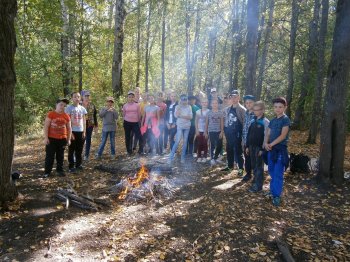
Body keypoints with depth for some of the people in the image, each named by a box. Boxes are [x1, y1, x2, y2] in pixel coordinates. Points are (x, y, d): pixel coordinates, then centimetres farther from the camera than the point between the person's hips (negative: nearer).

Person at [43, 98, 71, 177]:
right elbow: (46, 126, -7)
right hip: (51, 139, -3)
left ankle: (60, 170, 23)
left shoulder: (66, 116, 4)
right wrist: (46, 138, -12)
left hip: (62, 139, 3)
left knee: (60, 156, 12)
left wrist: (68, 139, 6)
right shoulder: (51, 114, -5)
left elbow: (69, 128, 10)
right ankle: (47, 172, 13)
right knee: (50, 156, 3)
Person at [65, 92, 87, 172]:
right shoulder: (69, 108, -5)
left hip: (81, 131, 4)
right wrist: (70, 132, -13)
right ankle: (71, 166, 10)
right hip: (72, 131, -4)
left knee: (79, 150, 11)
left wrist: (84, 132, 6)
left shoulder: (82, 108, 9)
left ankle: (78, 164, 23)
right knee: (71, 150, 3)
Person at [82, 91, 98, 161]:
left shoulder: (92, 105, 6)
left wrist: (96, 125, 7)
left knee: (88, 139, 9)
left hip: (90, 125, 3)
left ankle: (86, 155, 20)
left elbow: (95, 116, 9)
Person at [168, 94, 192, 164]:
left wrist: (181, 116, -13)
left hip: (187, 126, 3)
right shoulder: (177, 107, 1)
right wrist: (179, 106, -15)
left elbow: (190, 117, -4)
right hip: (179, 126, -2)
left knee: (185, 142, 5)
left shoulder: (189, 107, 5)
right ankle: (171, 157, -5)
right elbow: (176, 115, -14)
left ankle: (183, 158, 13)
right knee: (177, 141, -11)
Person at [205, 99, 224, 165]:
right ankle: (212, 159, 7)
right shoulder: (209, 113, 3)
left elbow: (222, 123, 3)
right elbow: (206, 123, 6)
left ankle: (215, 157, 24)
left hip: (219, 131, 1)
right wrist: (206, 132, 3)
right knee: (212, 145, -3)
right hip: (211, 131, -1)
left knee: (219, 145, 2)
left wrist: (222, 131, -5)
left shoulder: (221, 113, 4)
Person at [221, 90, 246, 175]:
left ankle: (240, 168, 10)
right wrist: (226, 131, 11)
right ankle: (230, 166, 27)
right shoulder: (227, 109, 10)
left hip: (237, 134, -6)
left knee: (238, 151, 0)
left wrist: (241, 134, -12)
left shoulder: (242, 109, -7)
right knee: (229, 150, 13)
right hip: (229, 133, 6)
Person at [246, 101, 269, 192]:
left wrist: (262, 149, -15)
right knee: (253, 166, 15)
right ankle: (256, 180, 31)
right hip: (251, 146, 6)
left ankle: (258, 185, 10)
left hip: (259, 147, -6)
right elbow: (248, 134, 13)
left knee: (259, 167, 1)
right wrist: (247, 146, 10)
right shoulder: (252, 121, 9)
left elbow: (266, 136, -14)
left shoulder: (265, 122, -11)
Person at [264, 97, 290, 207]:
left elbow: (283, 135, -16)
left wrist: (271, 144, -15)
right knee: (272, 172, 15)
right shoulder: (272, 121, 13)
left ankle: (277, 195, 5)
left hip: (281, 149, -6)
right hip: (271, 149, 6)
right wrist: (266, 143, -9)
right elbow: (268, 134, 10)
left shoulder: (285, 119, -7)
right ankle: (272, 190, 28)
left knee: (278, 174, -3)